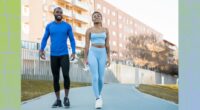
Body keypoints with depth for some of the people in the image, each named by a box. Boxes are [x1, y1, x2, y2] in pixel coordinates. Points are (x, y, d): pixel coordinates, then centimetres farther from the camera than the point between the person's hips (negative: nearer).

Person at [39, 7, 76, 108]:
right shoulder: (49, 26, 5)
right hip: (53, 56, 2)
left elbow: (72, 40, 4)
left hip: (64, 55, -2)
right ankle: (58, 100, 12)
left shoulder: (67, 26, 2)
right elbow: (44, 39, 8)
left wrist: (74, 52, -8)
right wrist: (41, 50, -8)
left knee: (66, 75, -18)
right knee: (56, 78, 2)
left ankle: (66, 98, 0)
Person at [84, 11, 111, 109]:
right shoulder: (89, 30, 3)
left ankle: (99, 94, 30)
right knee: (95, 77, -16)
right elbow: (86, 45, 1)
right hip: (92, 54, -2)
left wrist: (109, 58, 2)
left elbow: (107, 45, 8)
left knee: (101, 78, 4)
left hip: (102, 54, 2)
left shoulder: (105, 30, 9)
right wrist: (85, 59, -3)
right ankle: (98, 99, -16)